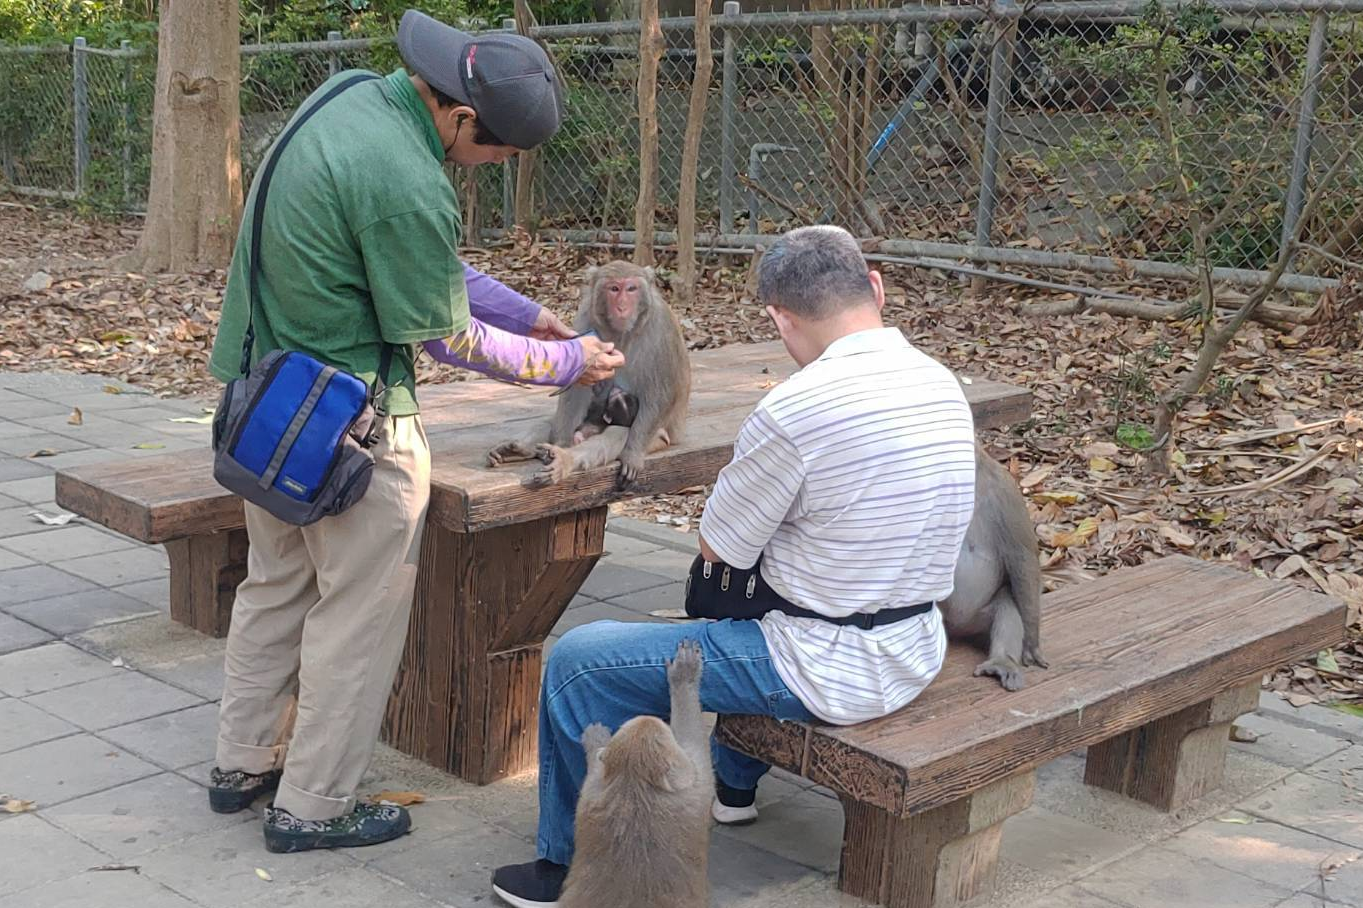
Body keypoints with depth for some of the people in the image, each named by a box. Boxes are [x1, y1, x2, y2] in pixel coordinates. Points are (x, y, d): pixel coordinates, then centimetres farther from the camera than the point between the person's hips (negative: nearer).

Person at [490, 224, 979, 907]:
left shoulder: (794, 409, -24)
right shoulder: (944, 386, 0)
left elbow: (718, 551, -11)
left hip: (832, 672, -8)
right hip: (918, 650, 9)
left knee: (578, 662, 0)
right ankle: (734, 782, 51)